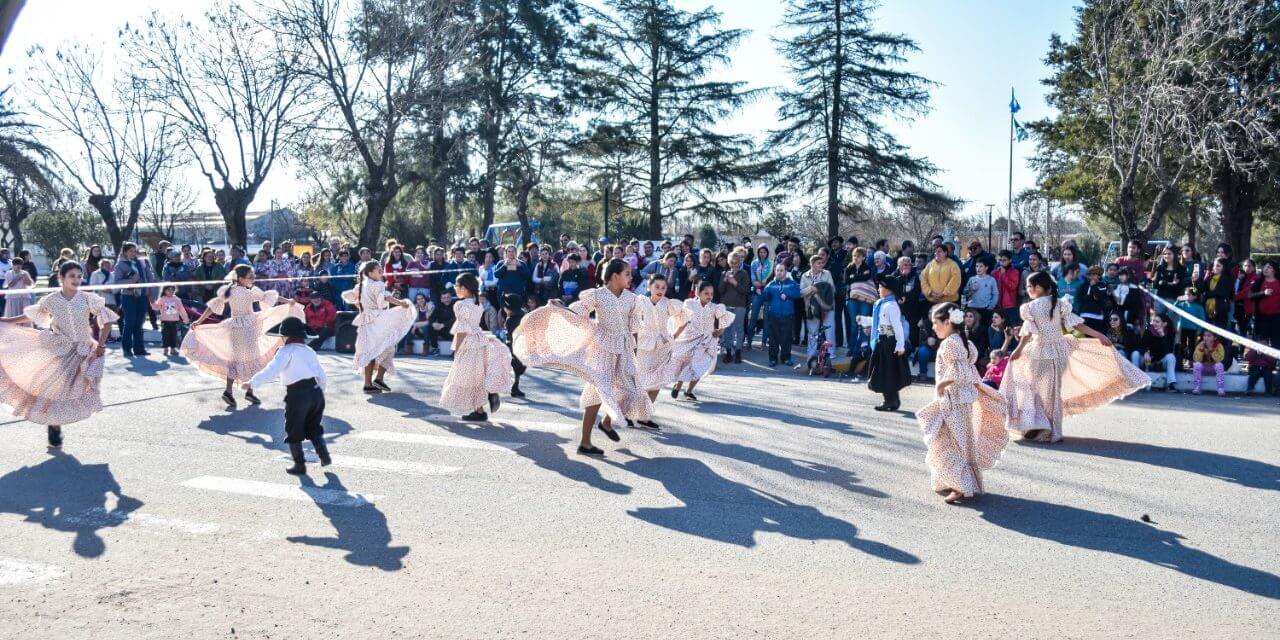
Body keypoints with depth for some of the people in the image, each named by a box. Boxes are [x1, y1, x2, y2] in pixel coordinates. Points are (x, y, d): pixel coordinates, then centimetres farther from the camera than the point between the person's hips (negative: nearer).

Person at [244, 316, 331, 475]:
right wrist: (320, 390, 36)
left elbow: (271, 371, -20)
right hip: (315, 391, 6)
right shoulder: (309, 351, 15)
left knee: (293, 432, 9)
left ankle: (300, 465, 13)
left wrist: (251, 383, -20)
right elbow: (322, 376, 19)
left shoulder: (286, 351, -5)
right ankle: (324, 455, 14)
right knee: (313, 428, 23)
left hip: (297, 394, -6)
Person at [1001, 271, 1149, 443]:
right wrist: (1099, 335, 0)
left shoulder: (1031, 307, -12)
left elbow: (1028, 333, -11)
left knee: (1037, 389, 9)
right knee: (1054, 391, 13)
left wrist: (1019, 350, 0)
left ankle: (1037, 425, -4)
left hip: (1040, 352, -4)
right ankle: (1054, 432, 20)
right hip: (1059, 350, 4)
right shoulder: (1060, 304, -1)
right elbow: (1076, 324, -4)